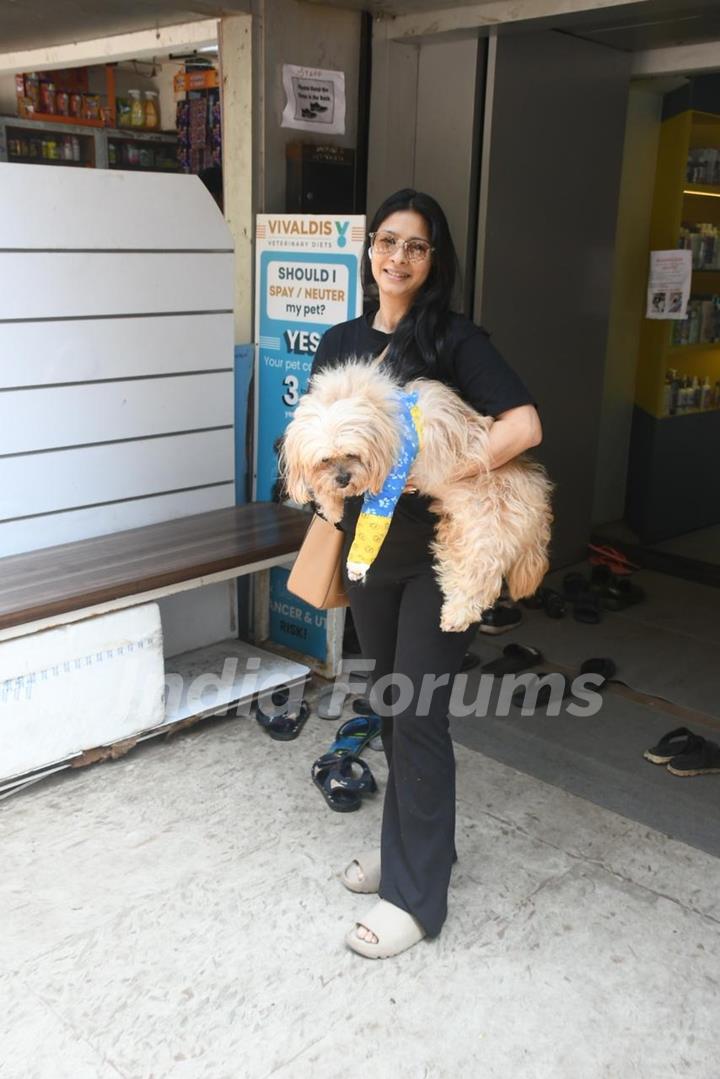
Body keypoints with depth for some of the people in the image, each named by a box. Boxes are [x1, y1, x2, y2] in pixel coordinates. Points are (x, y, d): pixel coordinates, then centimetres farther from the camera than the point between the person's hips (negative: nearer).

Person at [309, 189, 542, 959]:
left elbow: (523, 426, -21)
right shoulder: (340, 342, 8)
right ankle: (411, 842, 37)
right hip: (368, 545, 6)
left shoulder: (455, 341, -9)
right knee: (389, 705, 17)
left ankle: (416, 896, 12)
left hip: (437, 553, -6)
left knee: (418, 717, -2)